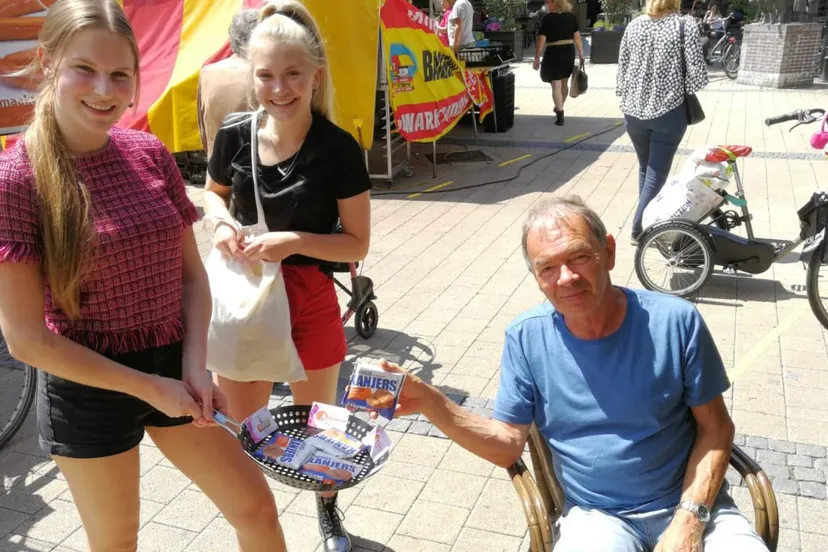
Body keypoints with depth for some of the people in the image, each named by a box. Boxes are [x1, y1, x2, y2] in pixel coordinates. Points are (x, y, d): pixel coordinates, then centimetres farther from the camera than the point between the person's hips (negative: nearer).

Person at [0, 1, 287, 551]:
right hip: (87, 392, -4)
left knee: (255, 507, 15)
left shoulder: (151, 154, -3)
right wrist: (147, 387, -15)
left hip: (174, 371, 4)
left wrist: (194, 365, -11)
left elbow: (192, 274, 3)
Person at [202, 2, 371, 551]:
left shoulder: (338, 149, -15)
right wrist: (223, 223, -9)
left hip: (310, 302, -2)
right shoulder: (234, 135, -6)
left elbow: (357, 243, -9)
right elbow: (214, 193, 14)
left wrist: (294, 241, -24)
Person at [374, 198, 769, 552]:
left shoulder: (675, 322, -10)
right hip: (596, 515, 0)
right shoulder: (526, 339, -7)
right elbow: (508, 444, -3)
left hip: (690, 504, 1)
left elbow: (715, 428, -1)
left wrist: (690, 520, -11)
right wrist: (430, 402, -15)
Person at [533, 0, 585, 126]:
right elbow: (577, 37, 6)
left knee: (556, 85, 0)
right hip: (569, 52, 6)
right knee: (564, 83, 20)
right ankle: (559, 108, 38)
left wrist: (537, 59, -7)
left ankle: (560, 115, -3)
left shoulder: (548, 18, -10)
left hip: (554, 53, -6)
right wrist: (581, 55, 11)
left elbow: (541, 40, -12)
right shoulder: (572, 16, 5)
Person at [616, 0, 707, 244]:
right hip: (668, 111, -4)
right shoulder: (686, 24, -7)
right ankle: (639, 229, 3)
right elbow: (697, 72, -12)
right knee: (656, 174, 4)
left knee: (645, 169, 20)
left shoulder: (633, 25, 3)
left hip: (634, 110, 4)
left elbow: (622, 69, 7)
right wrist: (681, 89, 7)